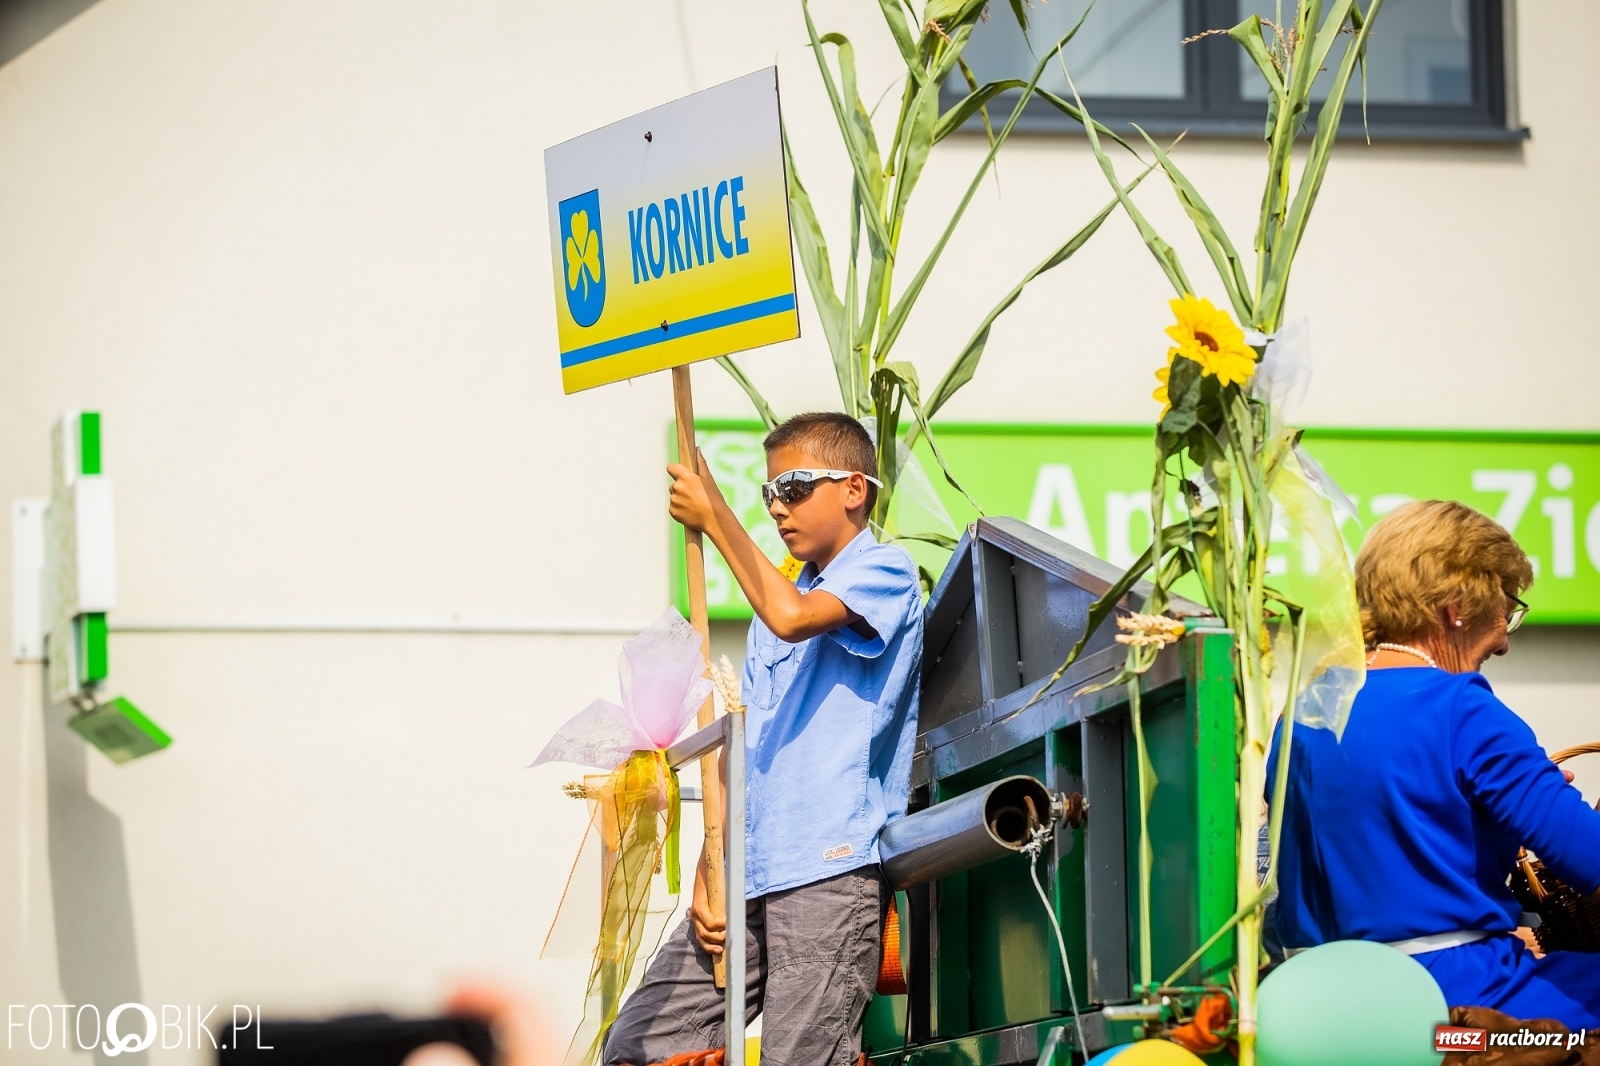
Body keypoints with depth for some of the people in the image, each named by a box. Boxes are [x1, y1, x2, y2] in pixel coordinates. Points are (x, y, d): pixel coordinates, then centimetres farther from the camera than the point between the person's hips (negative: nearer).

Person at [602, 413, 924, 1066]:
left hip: (831, 870, -8)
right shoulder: (777, 599, 24)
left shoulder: (884, 573, 0)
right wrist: (708, 876, 8)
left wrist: (714, 516, -11)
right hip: (750, 877, 8)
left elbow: (792, 617, -21)